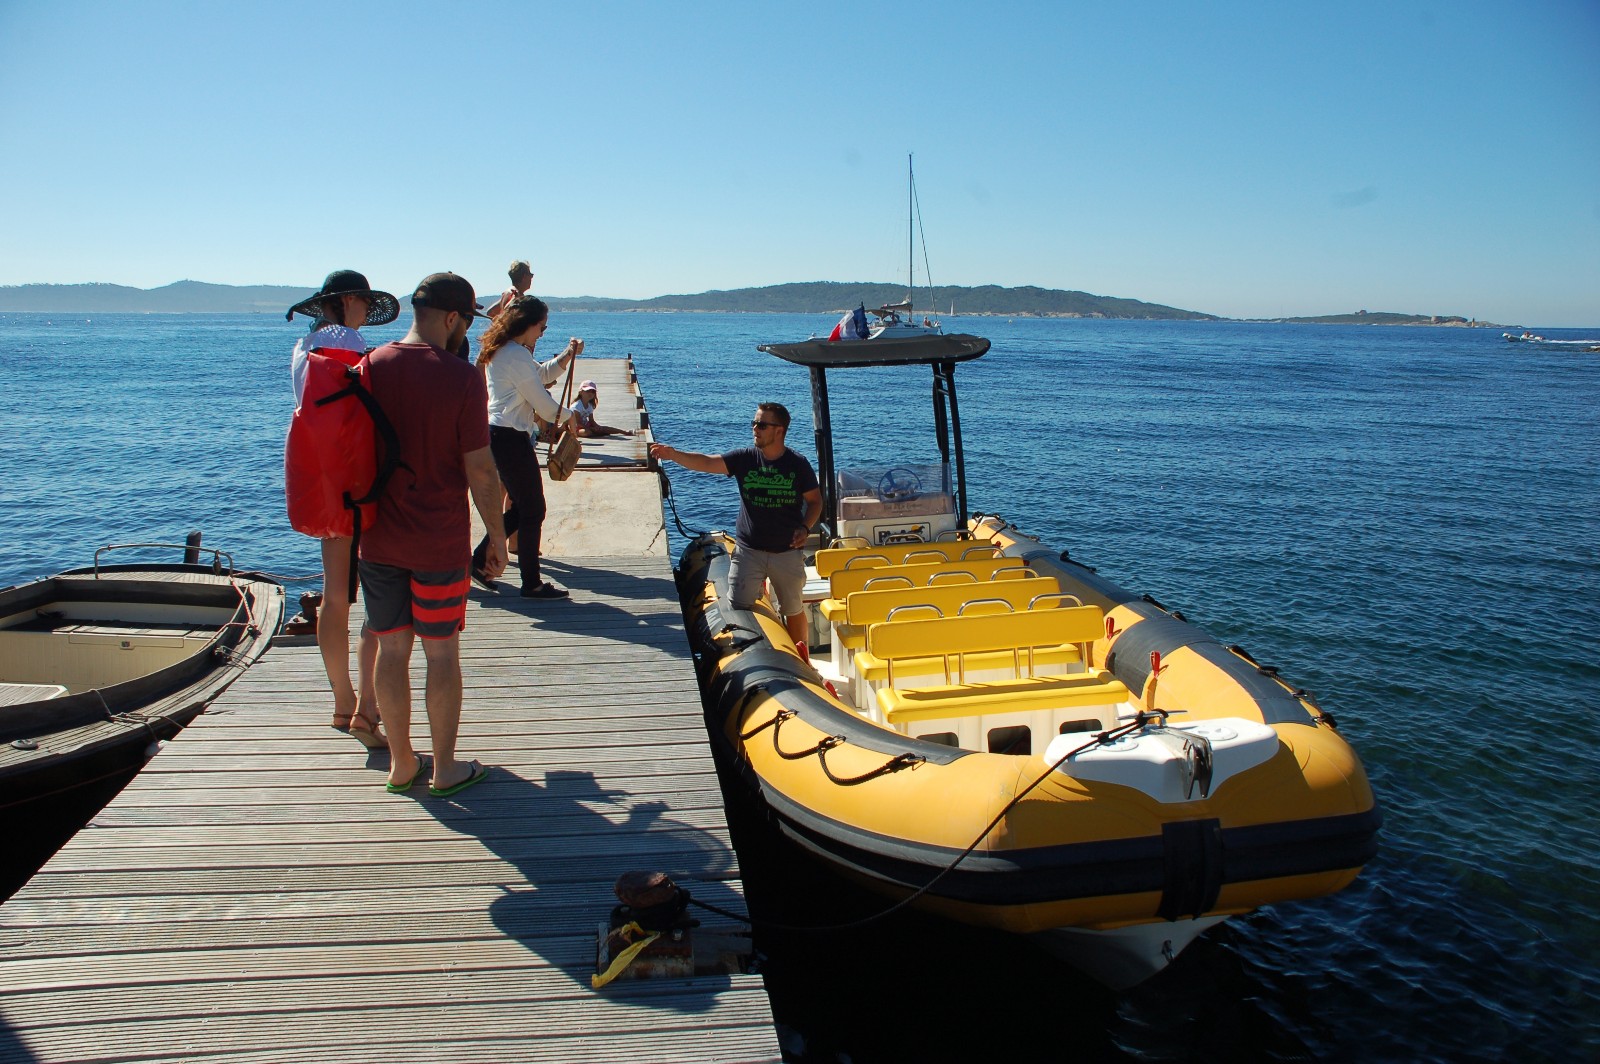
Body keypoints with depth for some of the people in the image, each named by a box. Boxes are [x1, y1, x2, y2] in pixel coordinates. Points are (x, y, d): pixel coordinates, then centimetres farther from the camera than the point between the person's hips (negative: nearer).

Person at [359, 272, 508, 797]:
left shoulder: (371, 366, 0)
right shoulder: (461, 377, -14)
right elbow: (479, 468, -13)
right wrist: (497, 533, -1)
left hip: (378, 537, 4)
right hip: (439, 542, -4)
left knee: (391, 649, 12)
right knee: (441, 653, 7)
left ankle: (401, 764, 23)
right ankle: (446, 769, 17)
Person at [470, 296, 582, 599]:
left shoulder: (498, 351, 14)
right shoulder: (517, 355, -17)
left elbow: (541, 374, 24)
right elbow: (542, 402, -13)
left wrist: (567, 355, 9)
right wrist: (568, 417, 6)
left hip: (496, 434, 10)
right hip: (511, 439, -10)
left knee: (520, 507, 19)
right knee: (532, 511, -1)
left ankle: (481, 560, 20)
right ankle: (532, 583, 7)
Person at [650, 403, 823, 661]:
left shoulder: (798, 465, -6)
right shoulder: (744, 458, -4)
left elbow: (815, 500, 3)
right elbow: (706, 463, -14)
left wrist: (805, 528, -14)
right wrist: (672, 454, -29)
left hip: (786, 551, -1)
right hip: (748, 550, 1)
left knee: (793, 610, 13)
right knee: (737, 608, -1)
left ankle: (800, 657, 33)